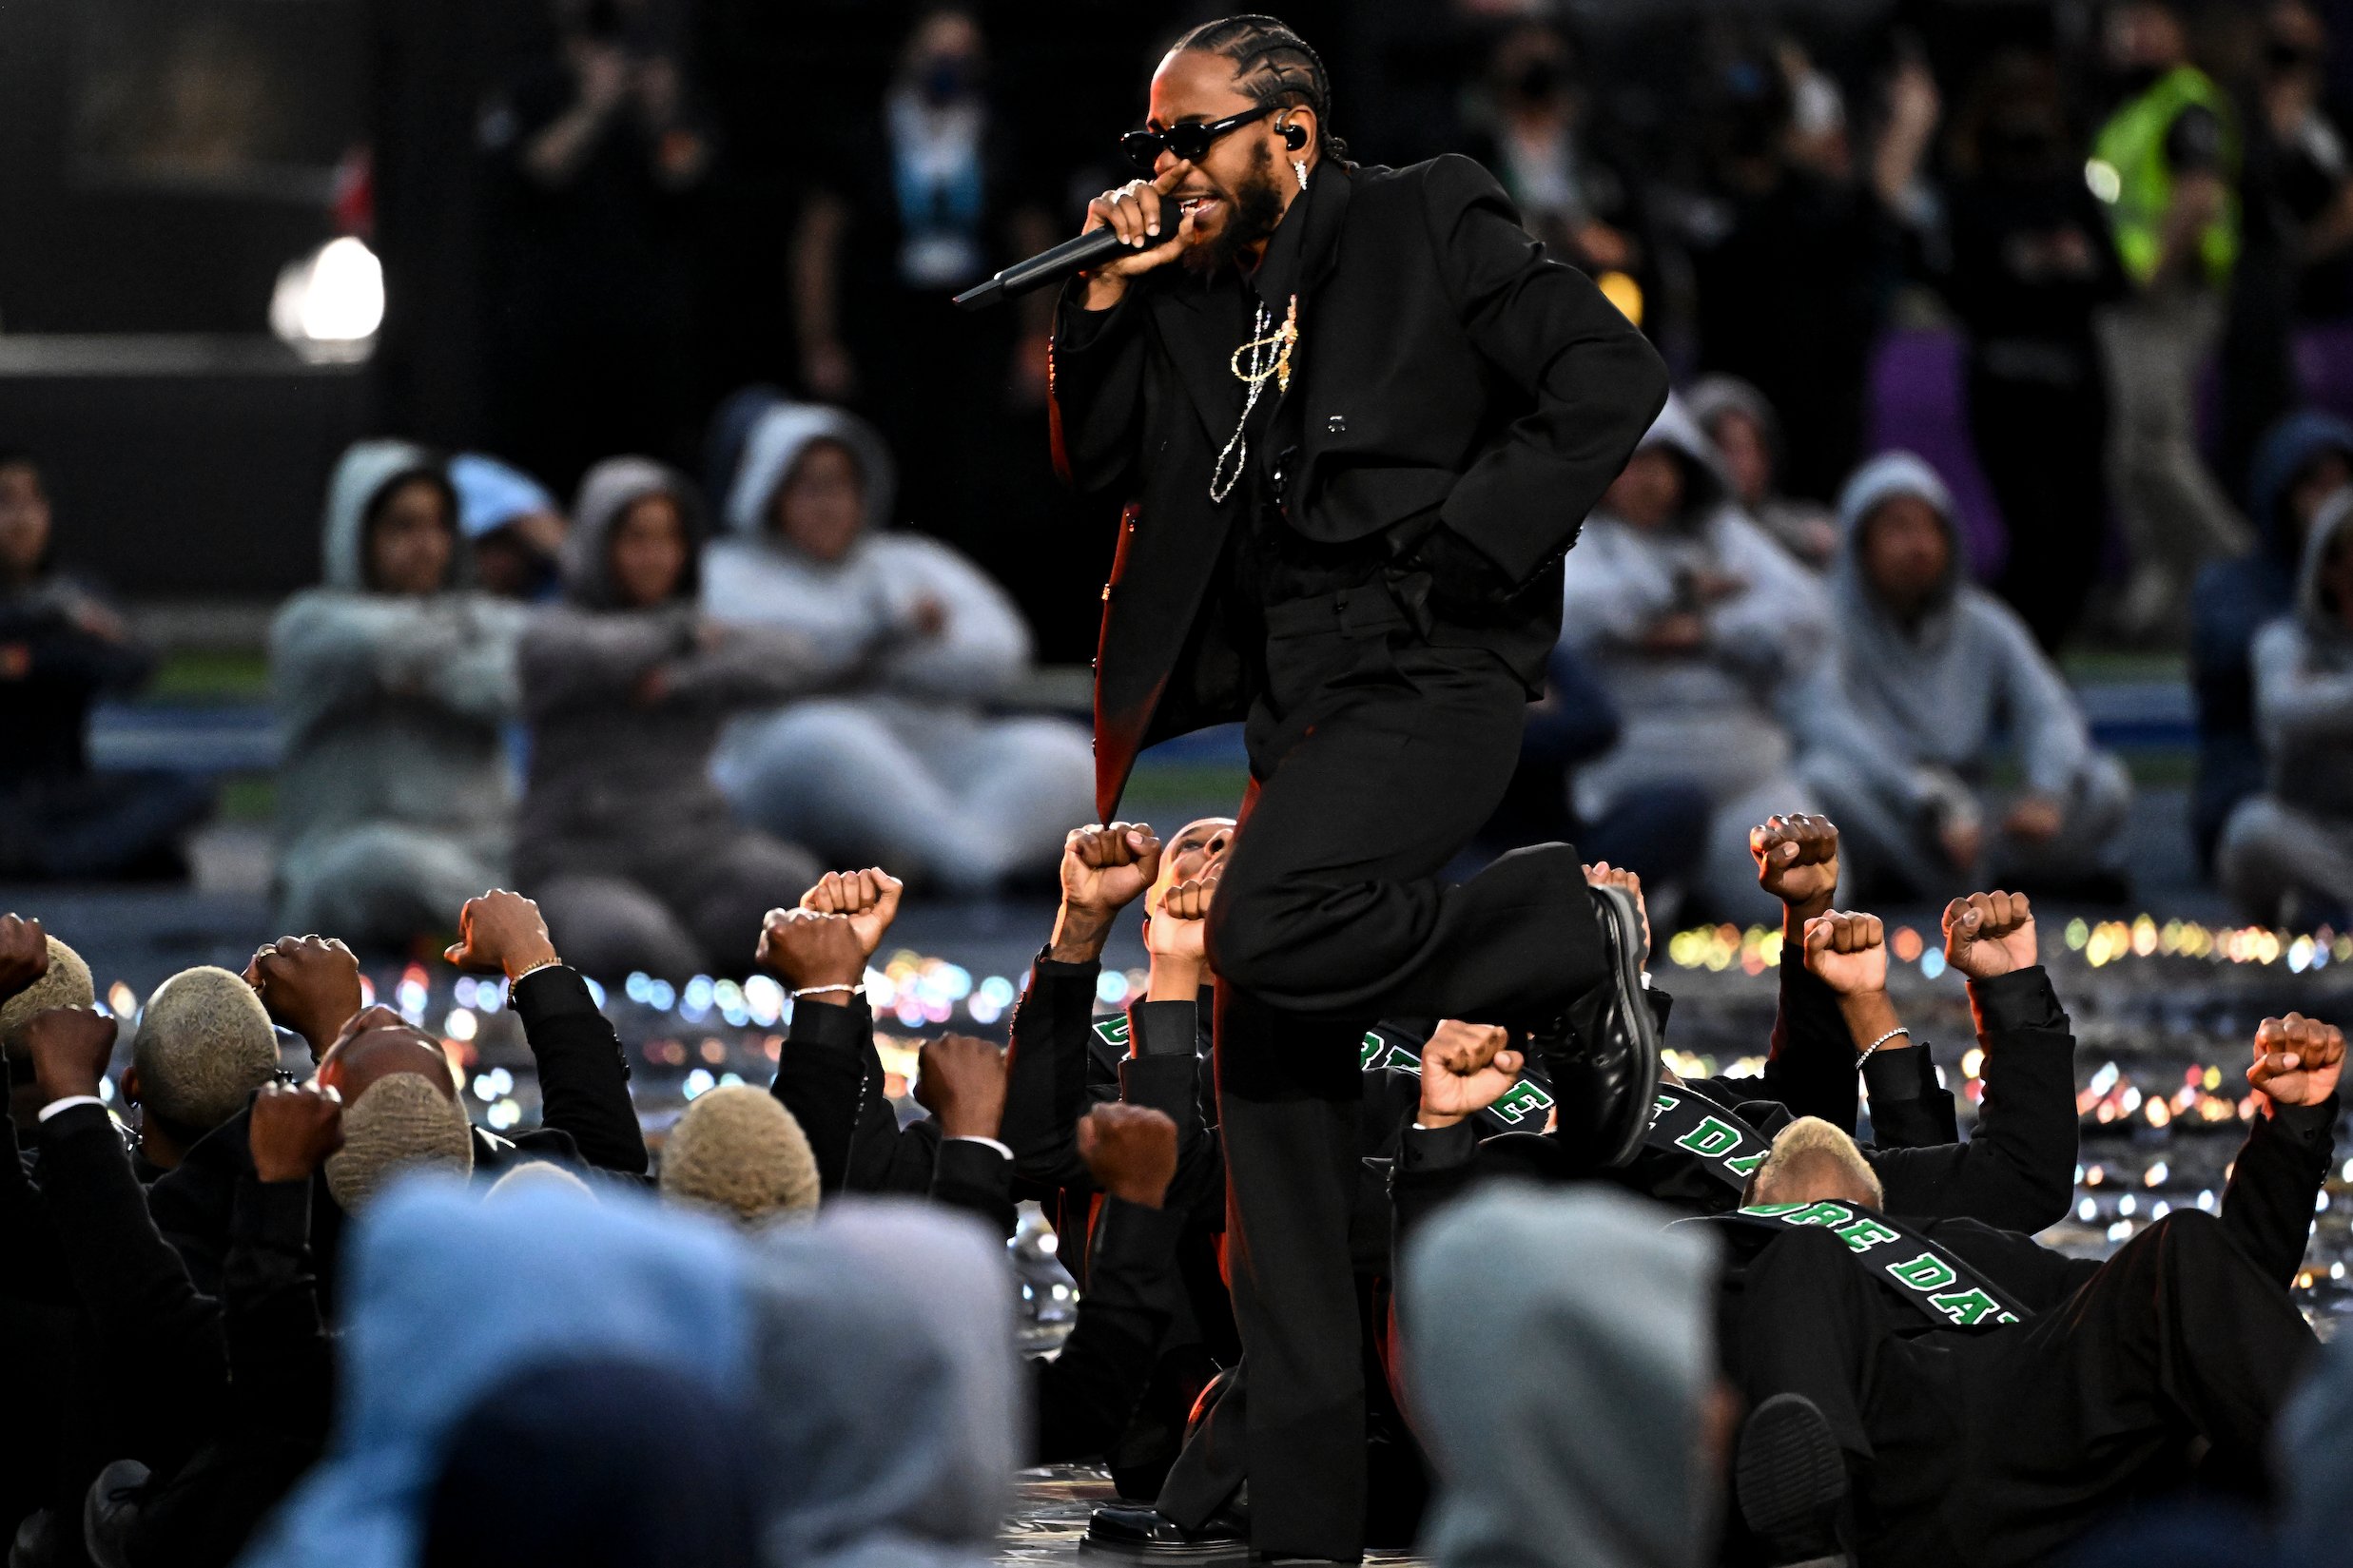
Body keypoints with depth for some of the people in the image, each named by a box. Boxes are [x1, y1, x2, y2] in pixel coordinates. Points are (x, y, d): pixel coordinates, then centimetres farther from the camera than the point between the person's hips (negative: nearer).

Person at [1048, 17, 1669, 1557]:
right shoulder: (1189, 292, 15)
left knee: (1265, 929, -33)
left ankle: (1574, 931, -6)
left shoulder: (1429, 231, -4)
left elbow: (1615, 379, -11)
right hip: (1293, 706, 7)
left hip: (1429, 680, -7)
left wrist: (1463, 546, -15)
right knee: (1272, 1086, 3)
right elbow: (1100, 462, 17)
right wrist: (1106, 301, 3)